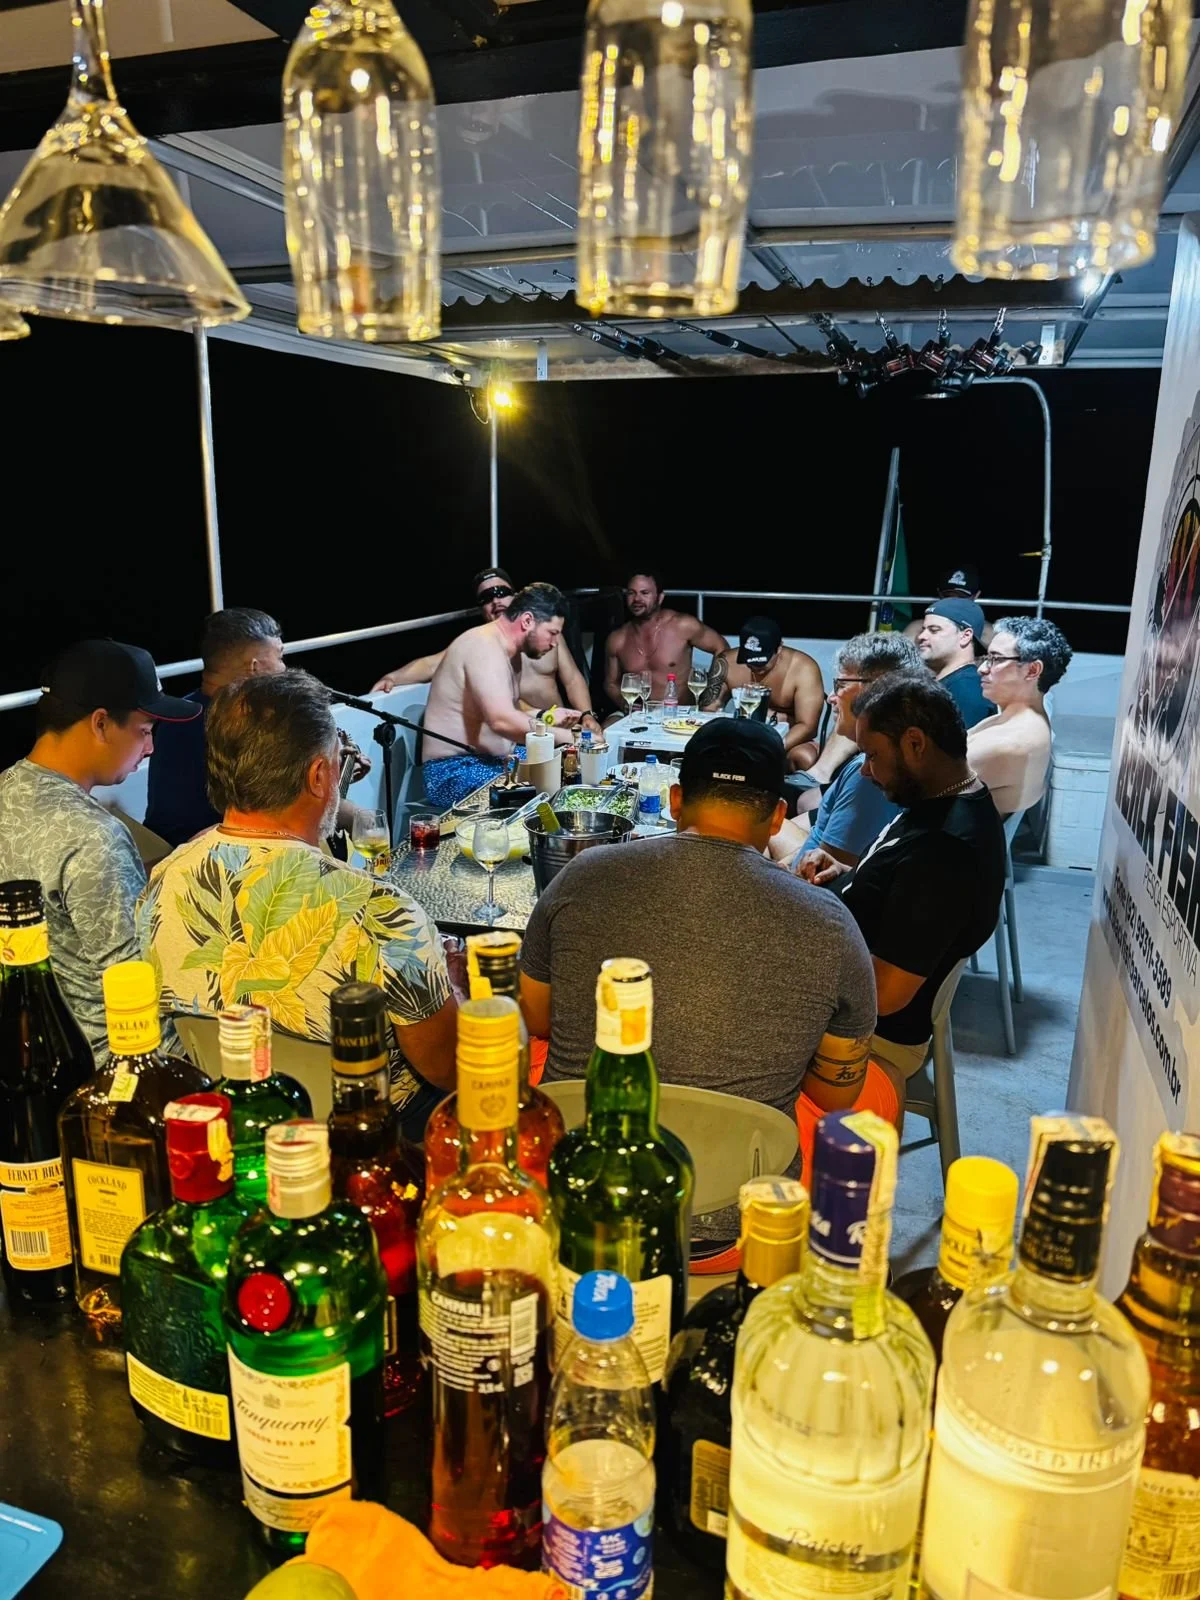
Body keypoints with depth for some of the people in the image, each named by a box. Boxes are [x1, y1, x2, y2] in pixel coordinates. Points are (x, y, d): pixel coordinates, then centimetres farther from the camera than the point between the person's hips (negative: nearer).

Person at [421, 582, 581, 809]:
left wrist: (545, 716, 2)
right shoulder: (484, 646, -19)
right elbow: (502, 721, -31)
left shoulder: (509, 650, 13)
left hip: (497, 760, 10)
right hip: (456, 771, -10)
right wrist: (567, 737, -24)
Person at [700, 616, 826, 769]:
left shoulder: (803, 669, -18)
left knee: (806, 758, -36)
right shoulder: (727, 663, -9)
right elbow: (708, 710, -3)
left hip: (789, 741, -1)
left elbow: (807, 726, -21)